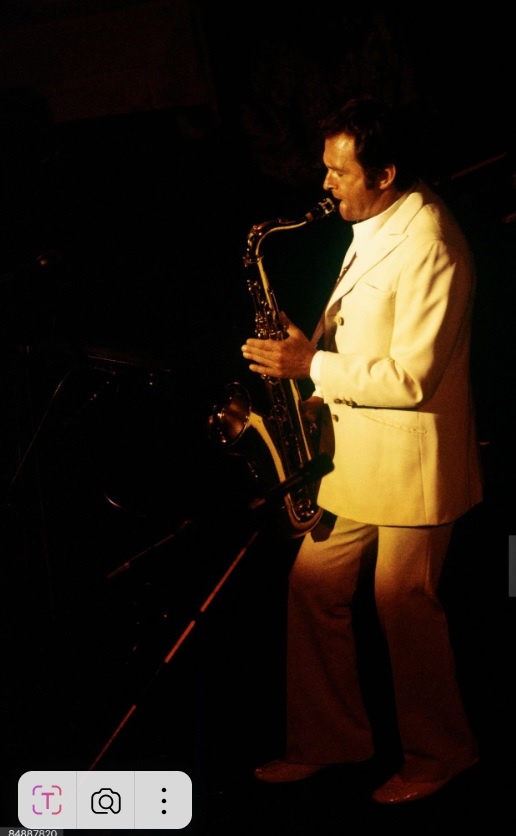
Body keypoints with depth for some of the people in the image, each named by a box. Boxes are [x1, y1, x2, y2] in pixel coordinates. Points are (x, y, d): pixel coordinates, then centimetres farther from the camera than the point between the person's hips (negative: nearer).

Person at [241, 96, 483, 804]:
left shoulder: (429, 246, -21)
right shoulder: (375, 226, 10)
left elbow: (411, 376, -25)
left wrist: (312, 365, -19)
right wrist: (316, 394, 7)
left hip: (411, 459, -9)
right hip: (354, 447, 9)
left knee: (403, 603, 5)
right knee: (314, 586, 11)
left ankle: (439, 753, 27)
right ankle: (326, 740, 27)